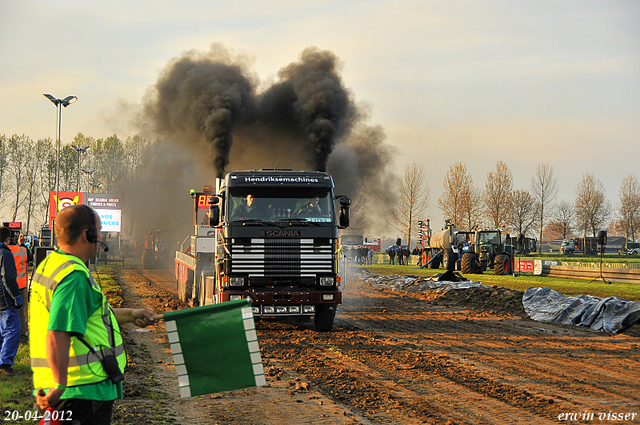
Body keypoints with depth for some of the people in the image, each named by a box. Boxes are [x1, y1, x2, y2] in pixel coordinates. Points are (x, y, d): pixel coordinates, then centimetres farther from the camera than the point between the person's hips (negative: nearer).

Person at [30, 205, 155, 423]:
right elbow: (57, 334, -30)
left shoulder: (49, 265, 15)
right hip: (85, 389, -10)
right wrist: (60, 386, -29)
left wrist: (130, 315, 34)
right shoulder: (74, 277, -20)